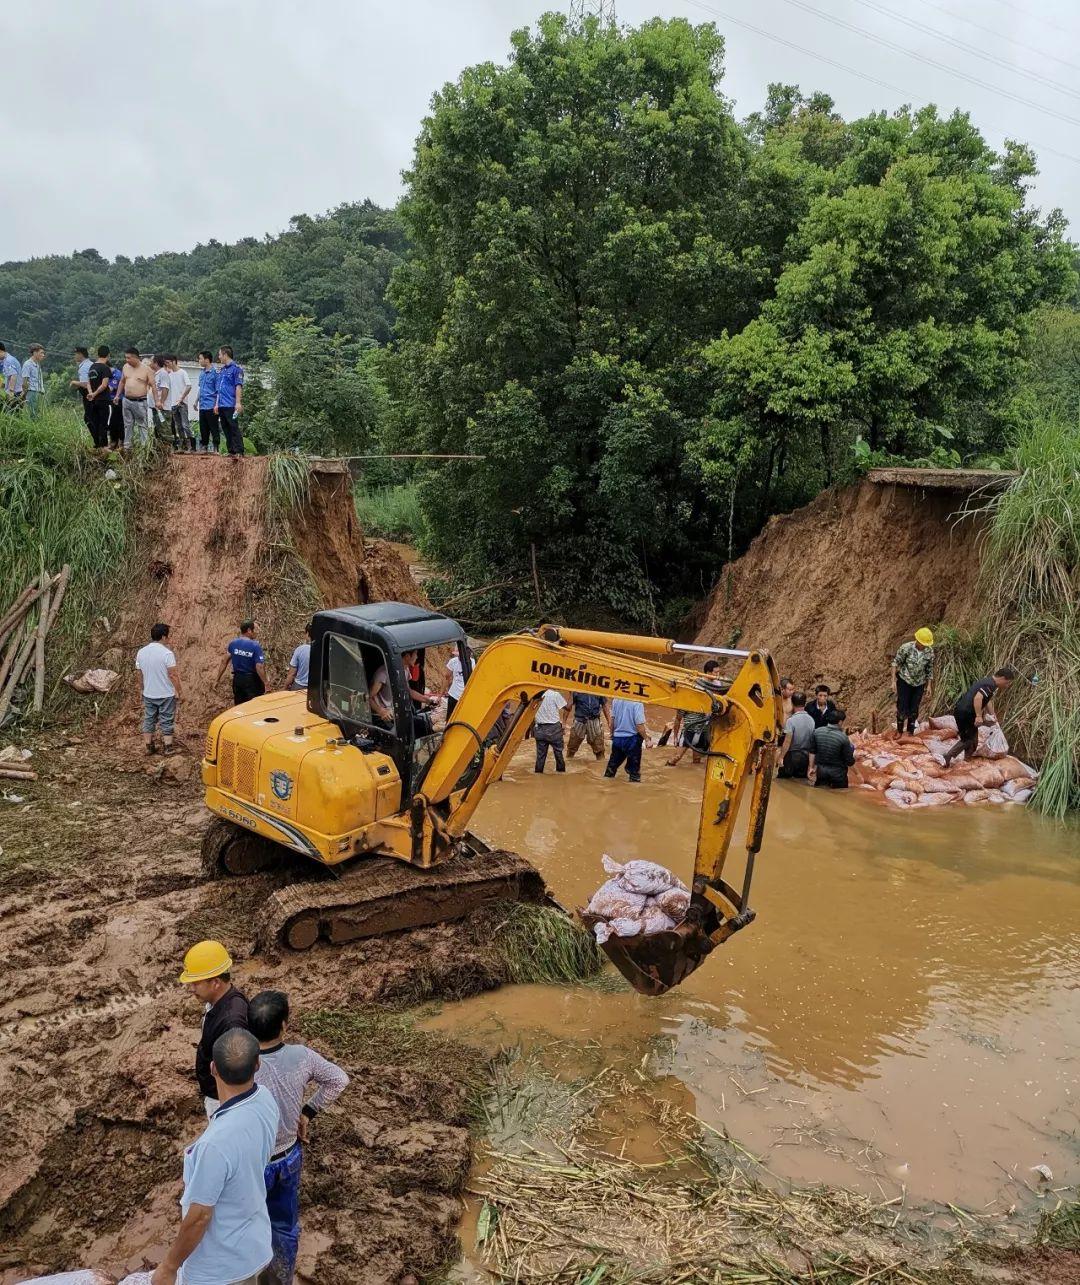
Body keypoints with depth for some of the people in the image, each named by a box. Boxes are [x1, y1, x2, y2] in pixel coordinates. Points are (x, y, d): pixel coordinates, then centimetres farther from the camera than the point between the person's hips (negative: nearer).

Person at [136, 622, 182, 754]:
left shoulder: (141, 652, 0)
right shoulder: (167, 653, -18)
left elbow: (140, 672, 9)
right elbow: (173, 675, -18)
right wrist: (178, 691, -8)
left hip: (148, 694, 5)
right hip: (166, 694, -5)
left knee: (148, 720, 15)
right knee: (167, 721, 6)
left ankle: (148, 747, 21)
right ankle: (167, 747, 12)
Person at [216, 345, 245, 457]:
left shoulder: (236, 368, -5)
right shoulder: (221, 370, 20)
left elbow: (238, 387, -12)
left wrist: (238, 403, -19)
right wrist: (217, 404, 20)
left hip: (231, 405, -8)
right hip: (222, 405, 8)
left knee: (234, 428, -10)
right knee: (226, 429, 9)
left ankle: (239, 452, -12)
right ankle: (231, 451, 13)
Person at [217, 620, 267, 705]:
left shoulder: (233, 643, -1)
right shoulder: (256, 646, -17)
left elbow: (225, 662, 2)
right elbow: (259, 668, -22)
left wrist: (218, 678, 8)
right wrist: (265, 683, -18)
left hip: (237, 679, 5)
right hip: (252, 681, -5)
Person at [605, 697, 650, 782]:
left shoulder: (616, 699, -3)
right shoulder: (637, 703, -21)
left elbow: (612, 718, 7)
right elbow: (639, 725, -21)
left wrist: (612, 734, 22)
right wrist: (647, 739, -9)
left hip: (617, 738, 6)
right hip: (631, 739, -6)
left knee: (613, 763, 21)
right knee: (634, 768, 7)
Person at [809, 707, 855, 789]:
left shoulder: (817, 732, -8)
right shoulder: (843, 737, -20)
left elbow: (812, 752, 2)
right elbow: (849, 762, -15)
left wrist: (811, 767, 13)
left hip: (821, 770, 3)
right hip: (837, 772, -3)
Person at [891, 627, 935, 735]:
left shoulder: (929, 652, -10)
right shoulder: (906, 648, -20)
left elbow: (929, 669, 2)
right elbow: (896, 663, -11)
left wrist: (929, 686, 3)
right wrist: (893, 681, -12)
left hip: (919, 683, 3)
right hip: (904, 681, -3)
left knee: (914, 709, 7)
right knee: (902, 708, -3)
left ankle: (910, 732, 22)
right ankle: (899, 731, 13)